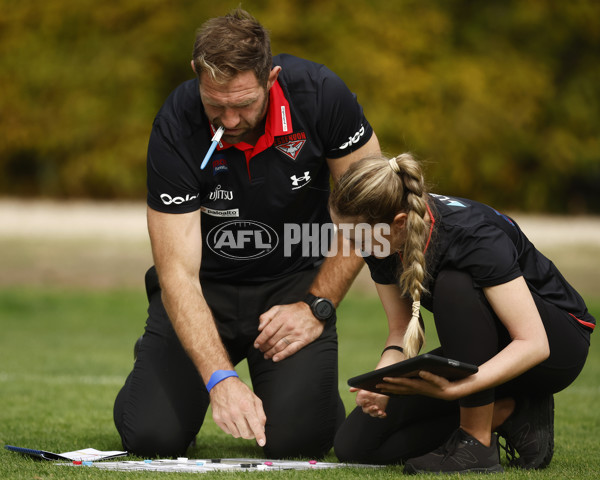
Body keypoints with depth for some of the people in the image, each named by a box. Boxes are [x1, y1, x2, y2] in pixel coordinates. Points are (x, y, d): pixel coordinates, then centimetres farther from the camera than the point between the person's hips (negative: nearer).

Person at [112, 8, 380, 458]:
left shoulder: (320, 94, -22)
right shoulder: (176, 128, -25)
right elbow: (178, 271, -26)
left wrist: (317, 306, -14)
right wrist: (220, 379, -38)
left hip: (295, 281, 0)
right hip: (208, 286, 0)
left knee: (294, 437, -20)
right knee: (151, 436, -16)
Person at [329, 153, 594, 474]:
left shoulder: (473, 234, -32)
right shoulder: (383, 244, -12)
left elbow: (532, 344, -33)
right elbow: (401, 329, -2)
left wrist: (454, 389, -45)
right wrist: (383, 379, -24)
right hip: (480, 355, 7)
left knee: (454, 285, -36)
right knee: (355, 444, -8)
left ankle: (478, 442, -24)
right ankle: (509, 414, -2)